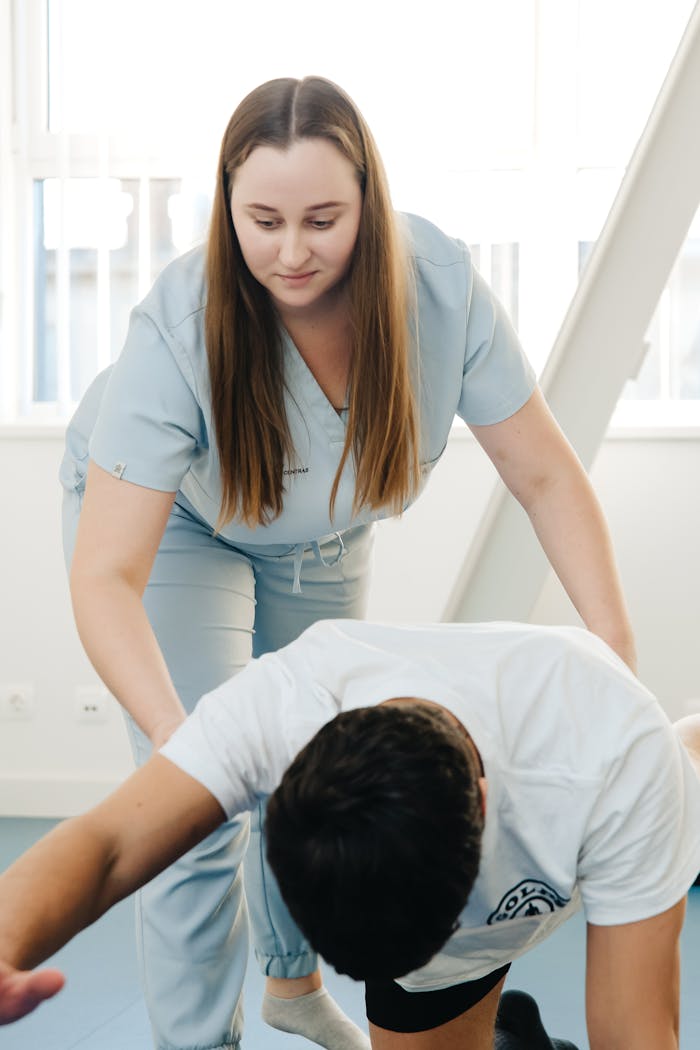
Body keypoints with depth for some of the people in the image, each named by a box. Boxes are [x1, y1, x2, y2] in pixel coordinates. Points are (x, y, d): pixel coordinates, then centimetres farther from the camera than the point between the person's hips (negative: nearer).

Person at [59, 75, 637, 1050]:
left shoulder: (441, 286, -31)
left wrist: (616, 649, -32)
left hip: (323, 532, 4)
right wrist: (179, 741, -54)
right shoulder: (179, 330, -40)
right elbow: (107, 577, -41)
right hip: (170, 515, -3)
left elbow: (546, 475, -23)